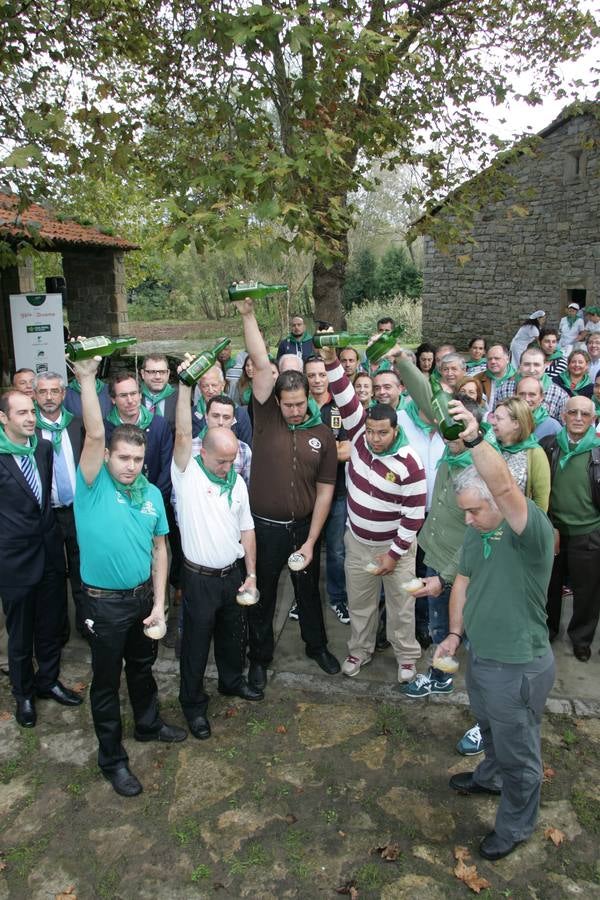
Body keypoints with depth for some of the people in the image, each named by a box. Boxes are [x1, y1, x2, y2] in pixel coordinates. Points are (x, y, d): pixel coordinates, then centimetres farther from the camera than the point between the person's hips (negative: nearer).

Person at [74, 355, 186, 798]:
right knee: (107, 681, 12)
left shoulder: (152, 493, -2)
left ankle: (148, 724, 49)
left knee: (142, 666, 25)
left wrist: (159, 602, -1)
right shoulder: (94, 486, -14)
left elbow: (159, 548, 3)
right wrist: (87, 378, -38)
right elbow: (95, 435, -30)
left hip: (144, 596, 5)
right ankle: (112, 757, 29)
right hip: (105, 601, -4)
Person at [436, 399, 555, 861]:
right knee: (491, 731, 32)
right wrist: (455, 633, 4)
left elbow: (504, 487, -47)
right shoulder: (477, 532, 1)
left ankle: (516, 824, 39)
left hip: (518, 667, -8)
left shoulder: (532, 529, -26)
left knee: (518, 751, 15)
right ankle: (492, 776, 59)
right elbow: (464, 581, 10)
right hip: (480, 656, 8)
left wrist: (475, 438, -57)